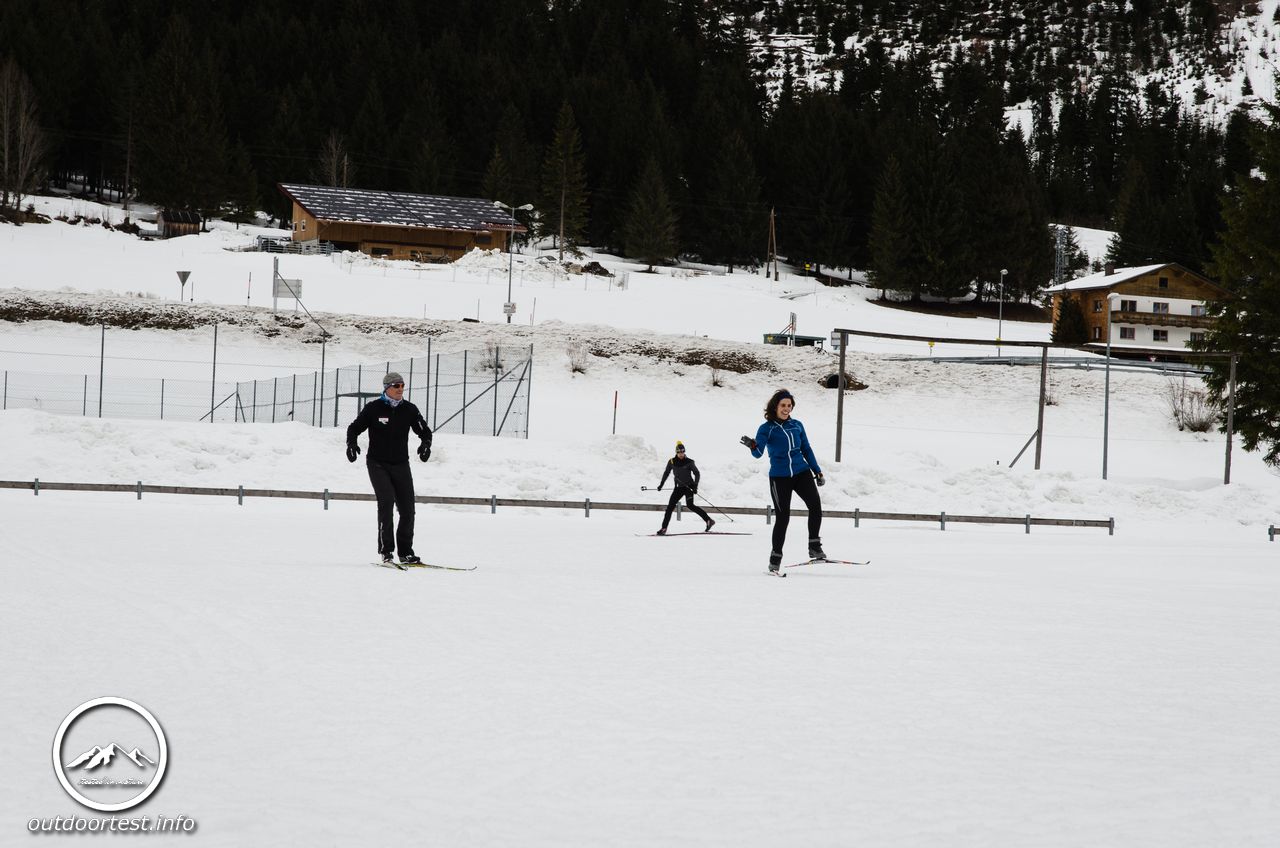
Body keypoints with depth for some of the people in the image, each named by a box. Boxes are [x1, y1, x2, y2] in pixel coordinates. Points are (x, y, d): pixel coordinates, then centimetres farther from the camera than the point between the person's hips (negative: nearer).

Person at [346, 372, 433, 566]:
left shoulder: (409, 409, 4)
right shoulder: (373, 408, -4)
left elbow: (424, 431, 8)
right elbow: (354, 428, 1)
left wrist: (425, 444, -14)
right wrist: (351, 444, -19)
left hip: (401, 465, 4)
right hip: (378, 464, -4)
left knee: (407, 509, 2)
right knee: (386, 501, -20)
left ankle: (406, 552, 15)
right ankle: (385, 550, -15)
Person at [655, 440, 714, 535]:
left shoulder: (689, 462, -9)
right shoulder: (672, 462, 1)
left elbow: (697, 474, -7)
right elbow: (666, 473, 16)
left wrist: (695, 486, -18)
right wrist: (661, 484, 19)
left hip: (689, 486, -5)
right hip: (679, 487, 5)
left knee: (690, 505, -21)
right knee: (670, 506, -1)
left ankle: (709, 520, -18)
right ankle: (664, 528, 4)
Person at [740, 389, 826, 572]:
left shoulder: (797, 426, 10)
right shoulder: (766, 428, -3)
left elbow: (807, 450, 18)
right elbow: (758, 453, -15)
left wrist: (817, 471, 15)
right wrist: (752, 446, -37)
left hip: (801, 472, 3)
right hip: (780, 477, -3)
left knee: (815, 505, -15)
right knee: (782, 516, -5)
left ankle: (815, 547, -5)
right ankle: (775, 557, 6)